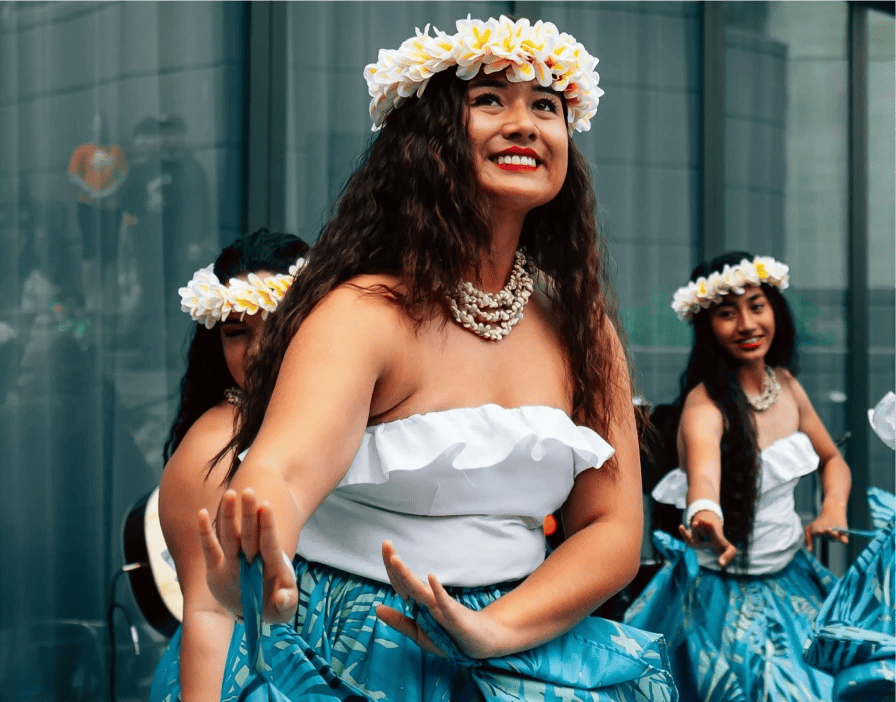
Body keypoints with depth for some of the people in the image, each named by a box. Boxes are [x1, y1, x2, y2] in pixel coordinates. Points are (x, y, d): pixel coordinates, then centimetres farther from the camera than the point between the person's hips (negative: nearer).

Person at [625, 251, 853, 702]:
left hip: (791, 578, 6)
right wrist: (705, 512, -66)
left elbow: (832, 459, 16)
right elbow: (704, 465, -43)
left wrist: (834, 508, -6)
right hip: (725, 593, -6)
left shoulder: (785, 383, 0)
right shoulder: (706, 403, -20)